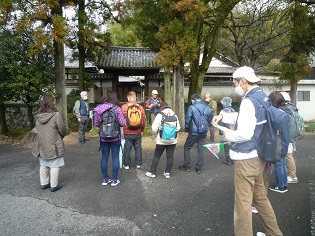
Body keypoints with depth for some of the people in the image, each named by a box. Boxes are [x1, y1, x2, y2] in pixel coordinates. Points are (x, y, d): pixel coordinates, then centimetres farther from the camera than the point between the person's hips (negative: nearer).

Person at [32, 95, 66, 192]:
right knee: (54, 166, 5)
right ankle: (54, 185, 13)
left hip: (42, 145, 7)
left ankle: (44, 183, 31)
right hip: (54, 146, -6)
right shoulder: (56, 115, -17)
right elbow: (62, 130, -12)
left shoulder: (38, 116, 4)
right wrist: (60, 137, 10)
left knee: (43, 165, 18)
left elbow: (39, 130, 11)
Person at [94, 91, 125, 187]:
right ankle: (115, 180, 16)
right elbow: (122, 123, -12)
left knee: (104, 157, 13)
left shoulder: (98, 109, -3)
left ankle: (105, 179, 23)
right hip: (115, 137, -3)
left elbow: (96, 123, 2)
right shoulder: (117, 109, -12)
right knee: (115, 157, 8)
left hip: (103, 137, 3)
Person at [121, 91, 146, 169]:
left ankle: (126, 164, 21)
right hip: (138, 132, 2)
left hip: (127, 132, -1)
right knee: (138, 148, 14)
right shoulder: (140, 107, -4)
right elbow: (144, 120, 1)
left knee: (127, 148, 11)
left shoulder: (124, 107, -10)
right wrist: (142, 129, 16)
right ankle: (138, 164, 24)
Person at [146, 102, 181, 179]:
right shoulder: (174, 115, 1)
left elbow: (154, 128, -13)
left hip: (161, 140, -3)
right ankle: (168, 173, 17)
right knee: (170, 157, 11)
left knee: (156, 156, 11)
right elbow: (178, 128, 1)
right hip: (172, 140, 3)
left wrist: (154, 134, 5)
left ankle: (152, 172, 18)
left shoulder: (160, 115, -9)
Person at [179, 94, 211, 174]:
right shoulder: (207, 108, 3)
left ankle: (186, 166, 17)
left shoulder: (191, 108, -11)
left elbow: (187, 121, -10)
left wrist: (186, 130, 4)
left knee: (186, 147, 13)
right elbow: (209, 120, 10)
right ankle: (199, 168, 18)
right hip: (204, 133, 4)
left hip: (194, 133, -4)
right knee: (201, 149, 12)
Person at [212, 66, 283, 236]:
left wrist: (228, 135, -11)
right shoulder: (263, 97, 9)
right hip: (258, 155, 10)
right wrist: (223, 116, 16)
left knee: (243, 203, 3)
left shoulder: (249, 101, -20)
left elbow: (244, 134, -29)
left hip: (246, 158, -10)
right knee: (260, 197, 24)